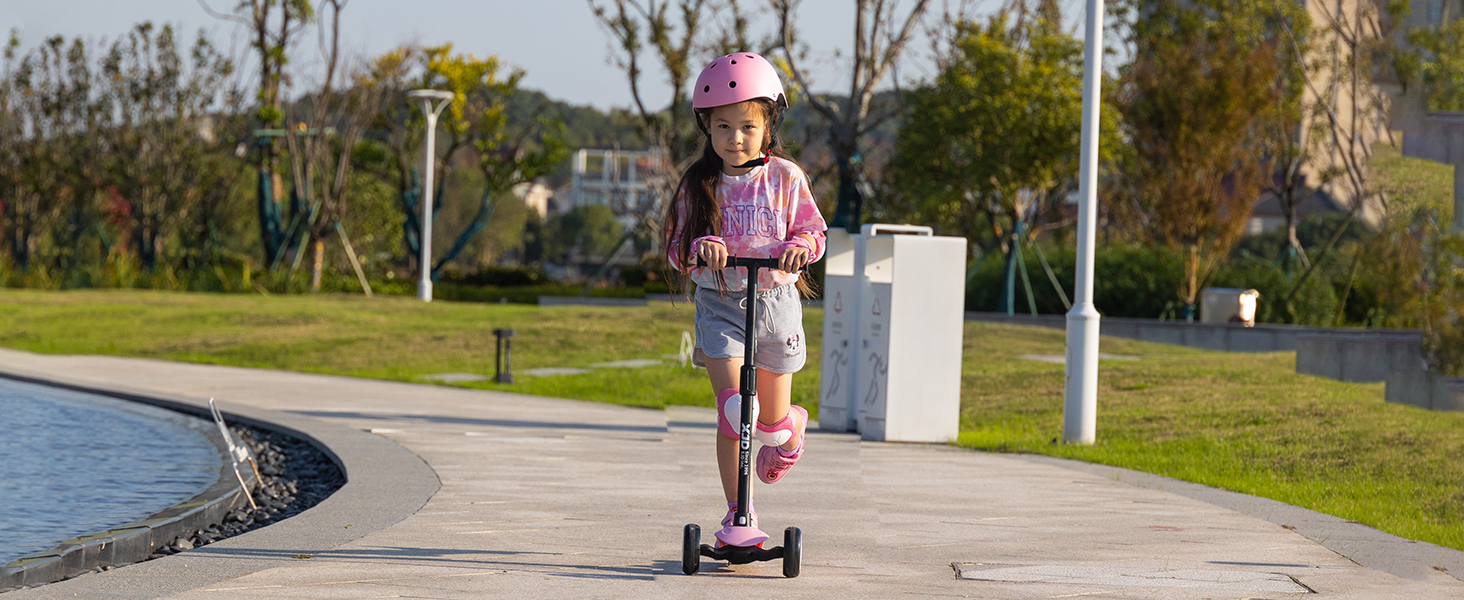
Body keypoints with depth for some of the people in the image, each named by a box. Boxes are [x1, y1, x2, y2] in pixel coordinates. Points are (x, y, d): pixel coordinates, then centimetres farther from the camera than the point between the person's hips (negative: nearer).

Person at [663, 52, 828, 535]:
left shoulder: (785, 178, -2)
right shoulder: (699, 185, -1)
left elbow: (811, 231, 0)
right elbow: (677, 248, -1)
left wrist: (798, 247, -23)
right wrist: (700, 246, -24)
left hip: (775, 299, 1)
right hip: (719, 304, -1)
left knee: (772, 415, 12)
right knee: (732, 410, -15)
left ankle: (787, 429, 52)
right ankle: (738, 513, -10)